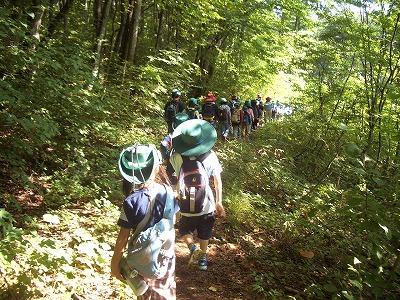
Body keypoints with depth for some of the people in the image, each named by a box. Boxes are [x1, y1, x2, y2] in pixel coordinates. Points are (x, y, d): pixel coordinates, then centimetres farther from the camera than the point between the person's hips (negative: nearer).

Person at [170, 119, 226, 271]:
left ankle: (193, 248, 1)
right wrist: (219, 202, -6)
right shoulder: (210, 156, -14)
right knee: (204, 234, 25)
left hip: (187, 207, 0)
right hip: (207, 206, 1)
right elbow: (218, 181, -12)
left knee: (185, 230, 25)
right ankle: (203, 258, 37)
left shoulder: (177, 158, -15)